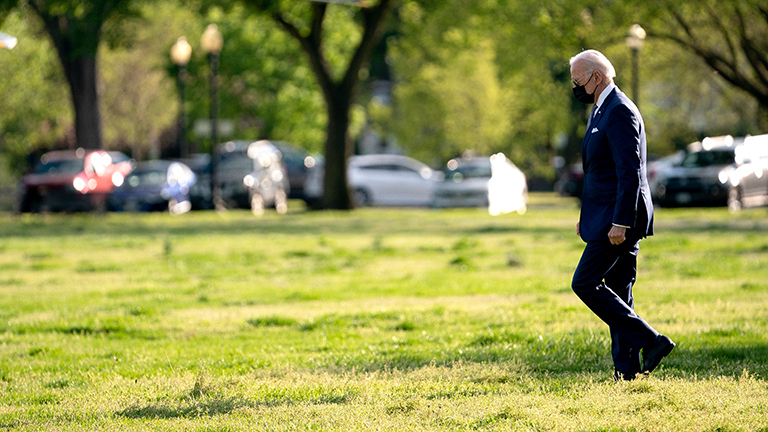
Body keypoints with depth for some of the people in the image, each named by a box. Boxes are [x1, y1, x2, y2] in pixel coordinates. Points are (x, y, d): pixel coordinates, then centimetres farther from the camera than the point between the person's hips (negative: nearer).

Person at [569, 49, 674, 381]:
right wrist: (587, 216, 22)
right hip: (613, 219, 10)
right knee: (616, 291, 8)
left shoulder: (620, 112, -16)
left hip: (619, 217, -10)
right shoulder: (602, 110, 17)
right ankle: (627, 366, 9)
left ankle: (650, 341, -11)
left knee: (585, 283, -11)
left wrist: (620, 223, -24)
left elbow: (630, 172, -22)